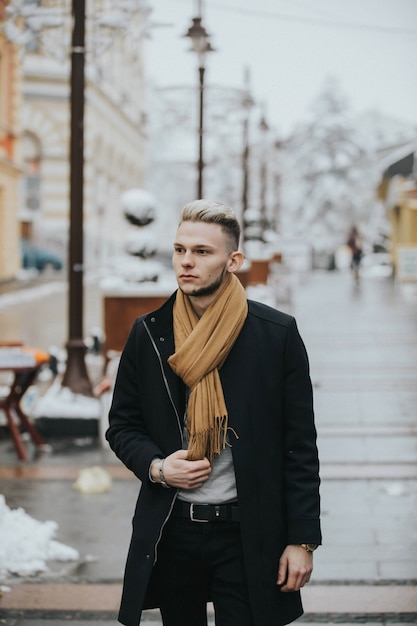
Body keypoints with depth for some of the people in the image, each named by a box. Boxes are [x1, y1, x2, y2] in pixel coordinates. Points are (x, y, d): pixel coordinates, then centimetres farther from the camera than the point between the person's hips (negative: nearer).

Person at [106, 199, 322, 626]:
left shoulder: (277, 334, -5)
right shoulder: (148, 333, 3)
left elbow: (300, 445, -4)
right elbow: (121, 425, 11)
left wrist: (302, 540, -7)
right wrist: (155, 466, -10)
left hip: (248, 534, -2)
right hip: (171, 530, 3)